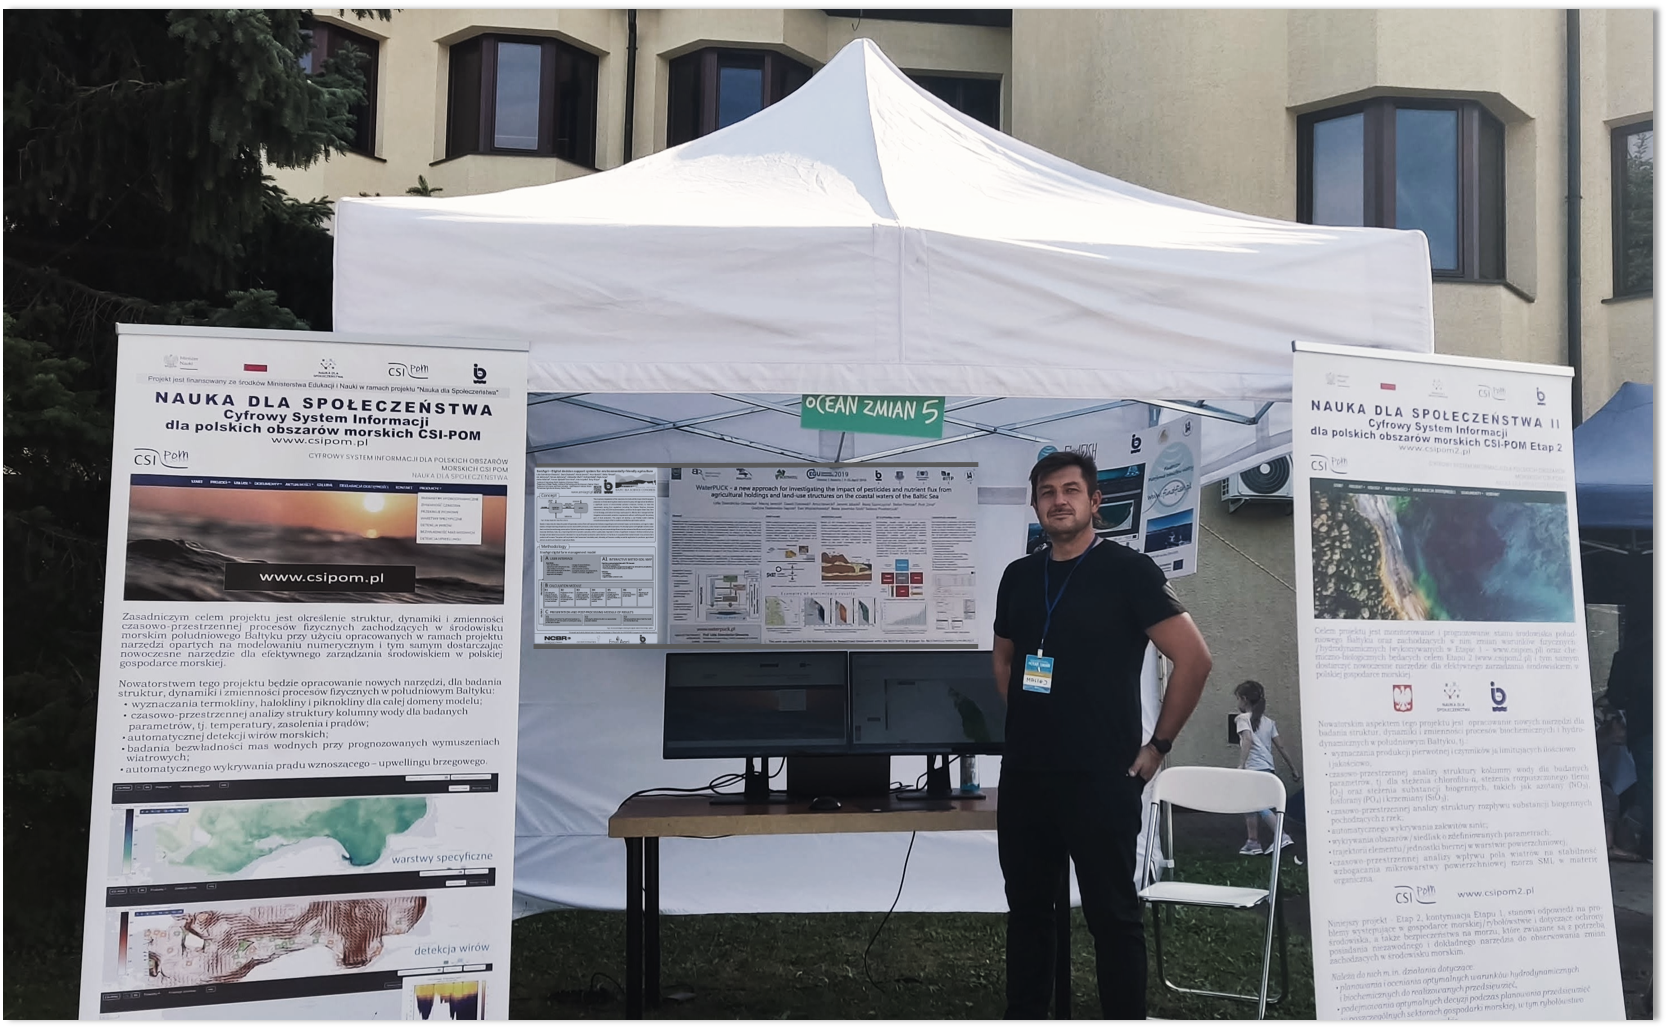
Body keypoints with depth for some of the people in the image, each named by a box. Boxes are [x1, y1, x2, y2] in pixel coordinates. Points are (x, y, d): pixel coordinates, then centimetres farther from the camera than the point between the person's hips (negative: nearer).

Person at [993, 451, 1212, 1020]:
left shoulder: (1127, 570, -6)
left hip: (1100, 779, -5)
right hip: (1023, 775, 6)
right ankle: (1025, 1010, 28)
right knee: (1026, 907, 14)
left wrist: (1157, 745, -7)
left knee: (1112, 914, 2)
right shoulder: (1019, 576, 10)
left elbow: (1194, 657, -9)